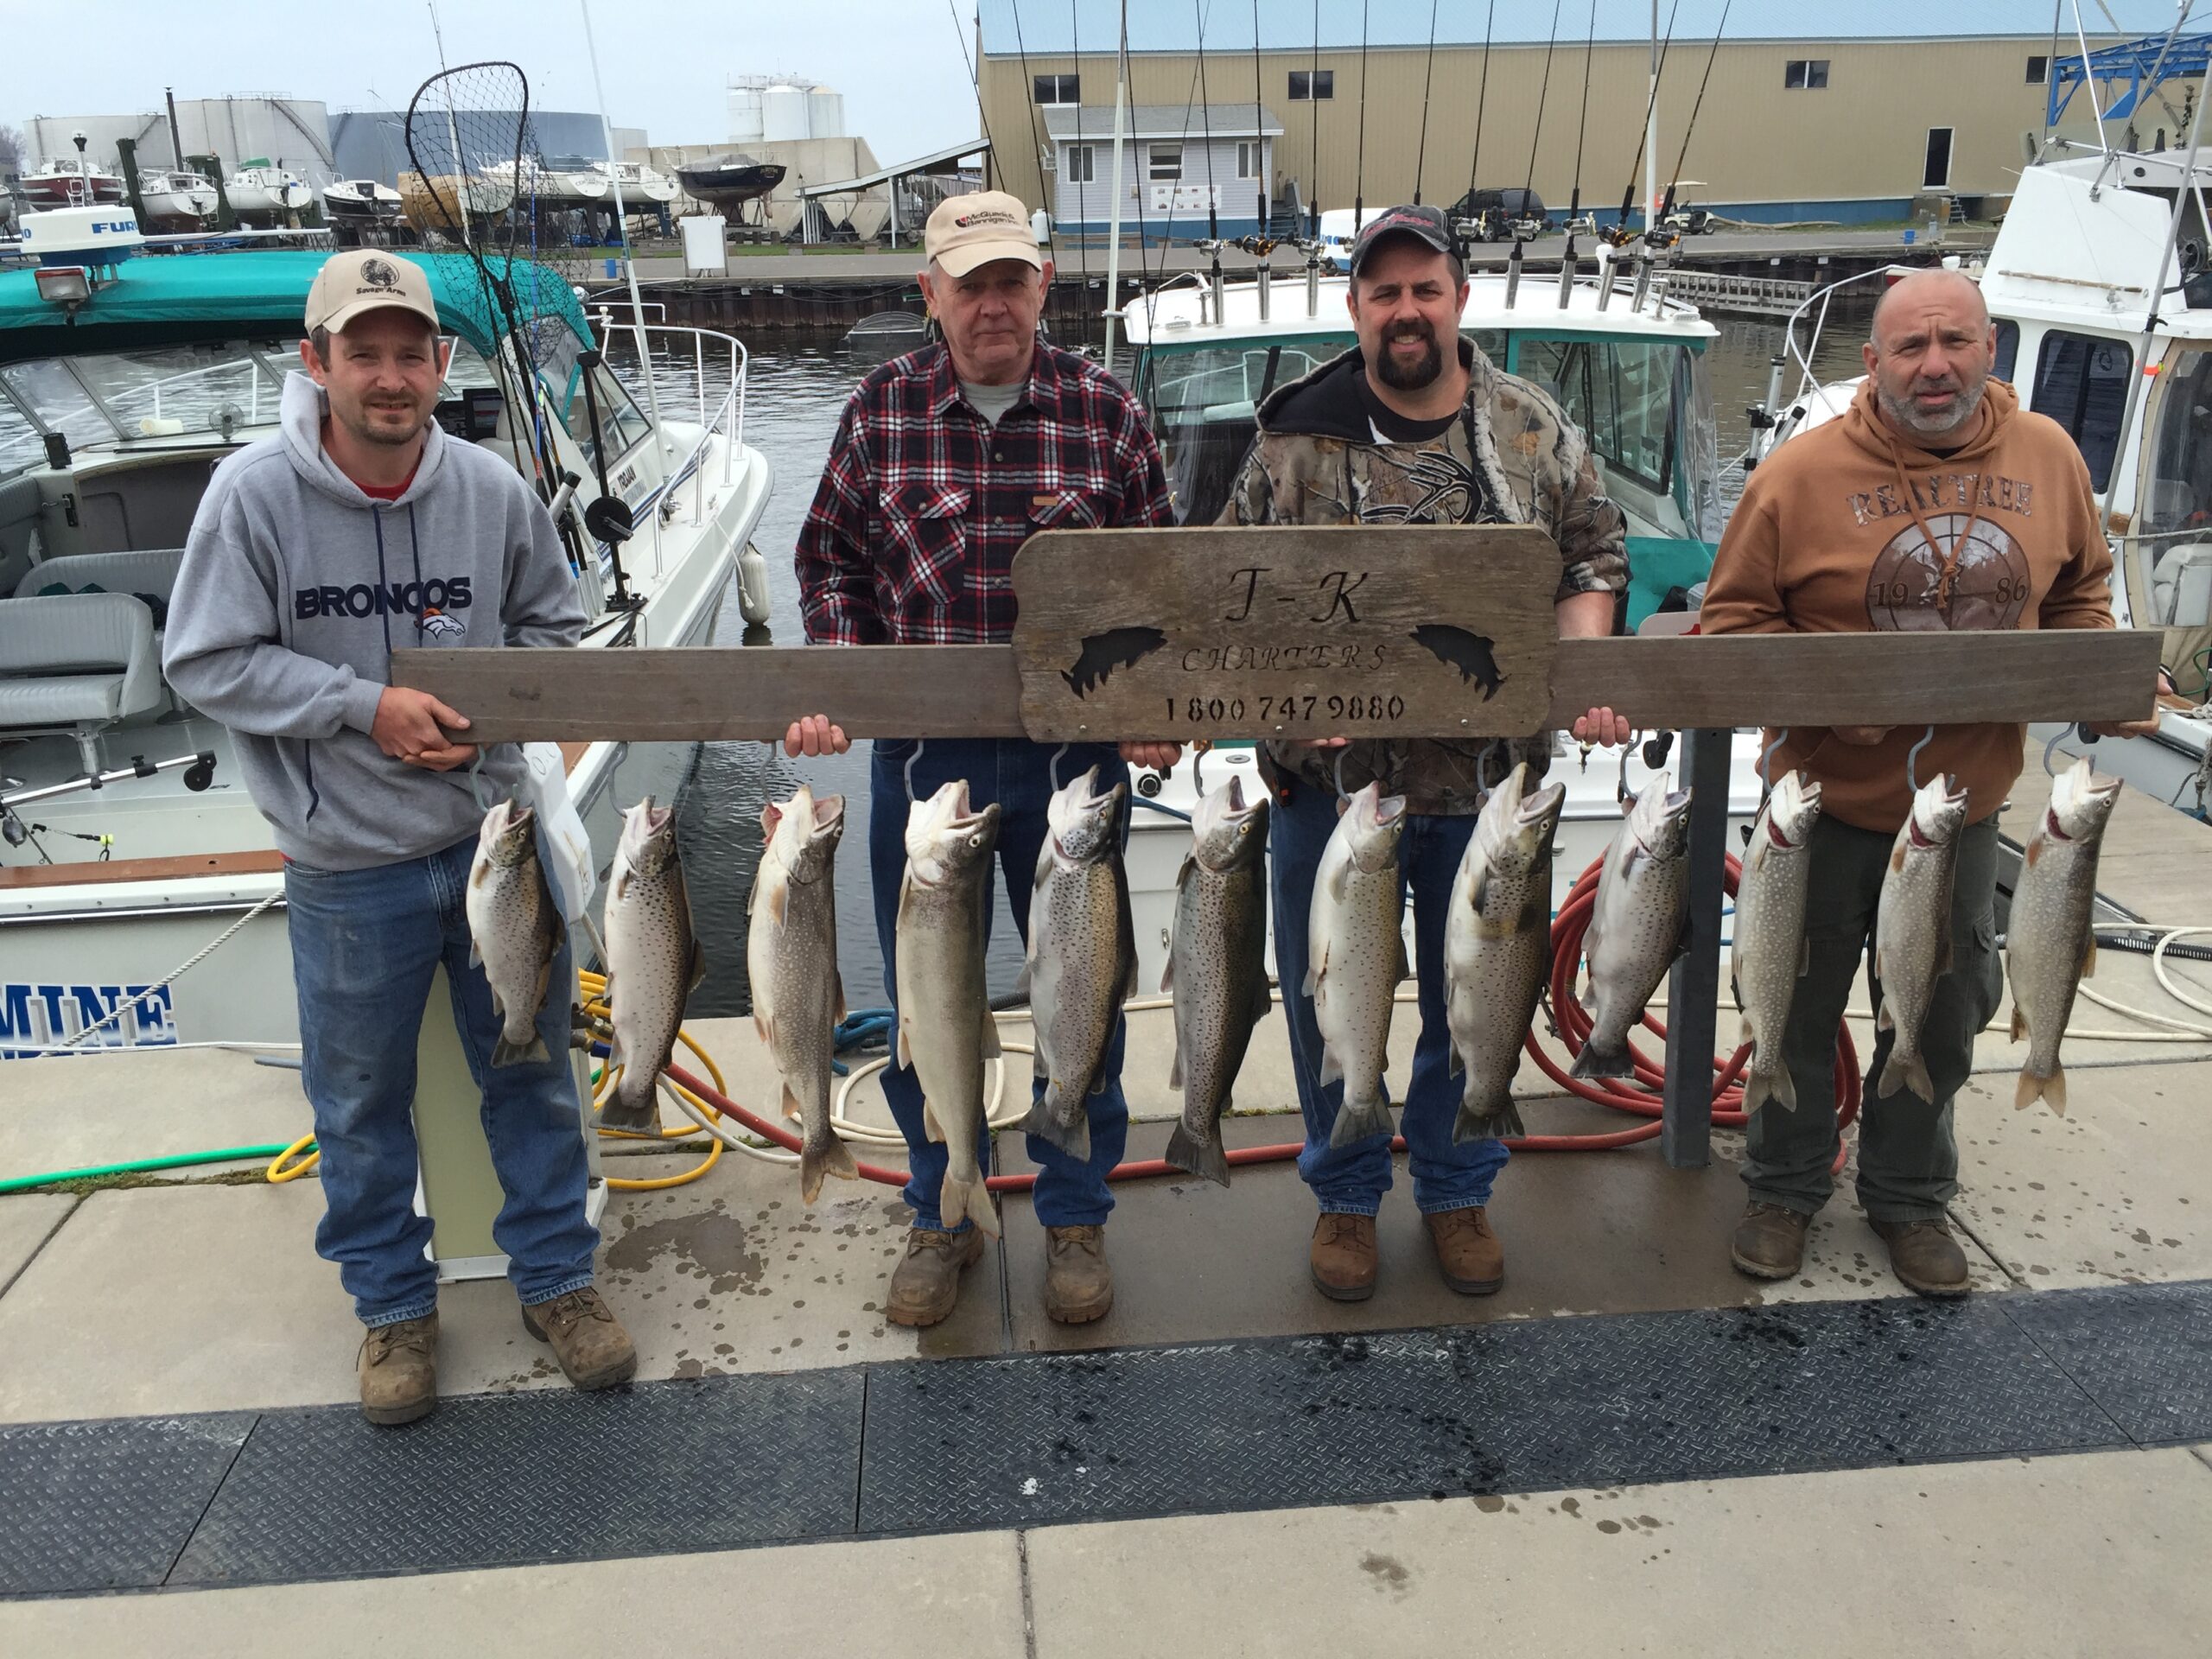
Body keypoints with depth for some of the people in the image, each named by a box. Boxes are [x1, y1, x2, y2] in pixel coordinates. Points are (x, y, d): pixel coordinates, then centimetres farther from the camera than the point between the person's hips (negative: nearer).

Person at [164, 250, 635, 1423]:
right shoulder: (254, 493, -13)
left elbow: (552, 626, 9)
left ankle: (556, 1279, 34)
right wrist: (364, 704, -18)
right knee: (361, 1102, 13)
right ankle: (393, 1305, 34)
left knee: (531, 1073, 14)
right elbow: (206, 663, -9)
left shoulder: (492, 489, -6)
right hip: (347, 863, -2)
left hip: (495, 836, 2)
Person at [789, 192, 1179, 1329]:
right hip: (919, 754, 1)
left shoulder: (1106, 413, -1)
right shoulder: (882, 409, 1)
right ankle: (942, 1215, 33)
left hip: (1074, 758, 0)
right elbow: (831, 557, 7)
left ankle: (1074, 1215, 33)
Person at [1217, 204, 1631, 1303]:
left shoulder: (1535, 433, 5)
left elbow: (1594, 561, 10)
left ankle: (1457, 1192, 35)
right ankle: (1345, 1196, 31)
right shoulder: (1296, 441, -1)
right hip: (1332, 775, -1)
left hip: (1489, 776, 2)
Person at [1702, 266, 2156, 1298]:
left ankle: (1909, 1196, 36)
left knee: (1942, 1016, 15)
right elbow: (1731, 618, -9)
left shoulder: (2047, 457, 0)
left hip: (1967, 802, 4)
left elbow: (2079, 592, 13)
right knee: (1802, 1007, 11)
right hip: (1828, 797, -3)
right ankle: (1785, 1190, 31)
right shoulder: (1804, 471, -13)